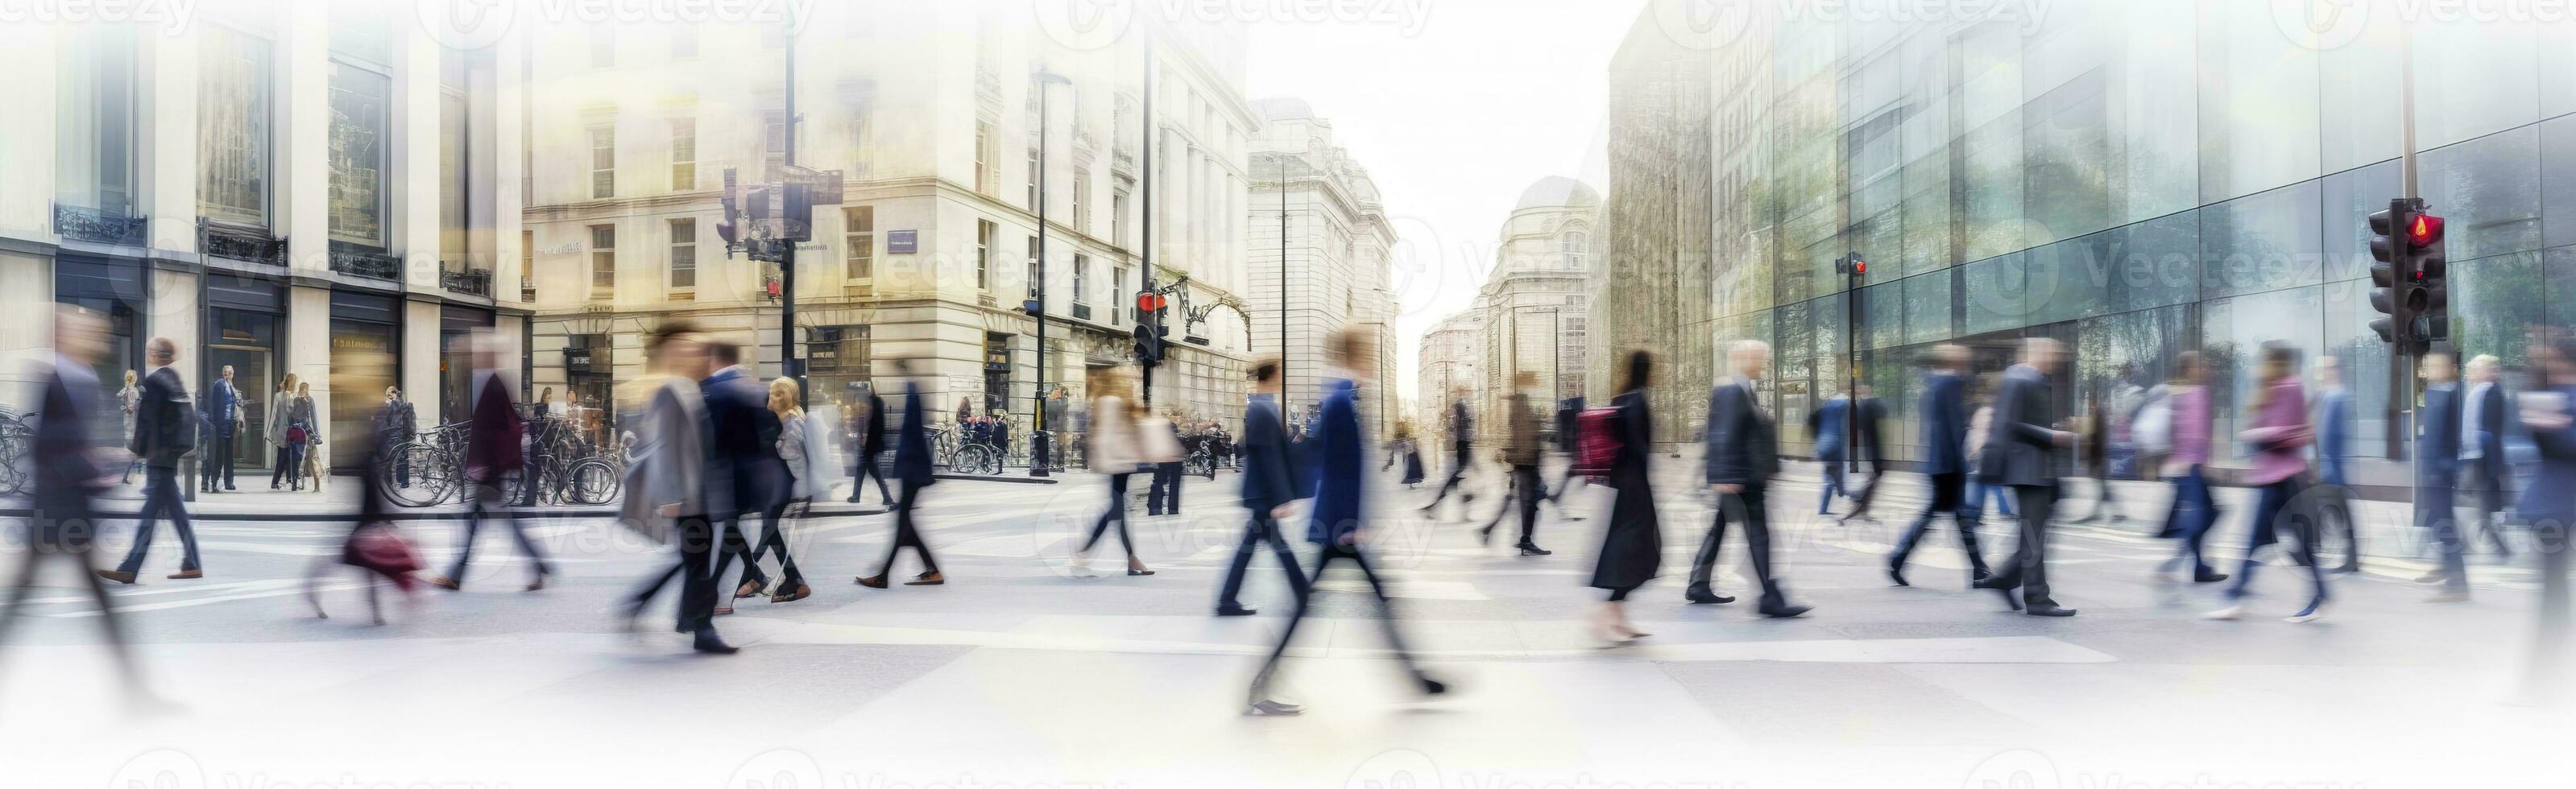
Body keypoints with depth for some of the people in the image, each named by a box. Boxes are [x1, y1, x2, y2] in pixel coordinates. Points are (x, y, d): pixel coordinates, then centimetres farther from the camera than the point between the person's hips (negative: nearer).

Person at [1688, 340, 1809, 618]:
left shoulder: (1744, 391, 15)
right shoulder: (1732, 392, -16)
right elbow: (1724, 435, -22)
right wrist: (1725, 476, -26)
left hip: (1744, 478, 11)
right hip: (1739, 479, -11)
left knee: (1718, 530, 15)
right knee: (1758, 535, -9)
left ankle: (1699, 587, 24)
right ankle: (1771, 599, -8)